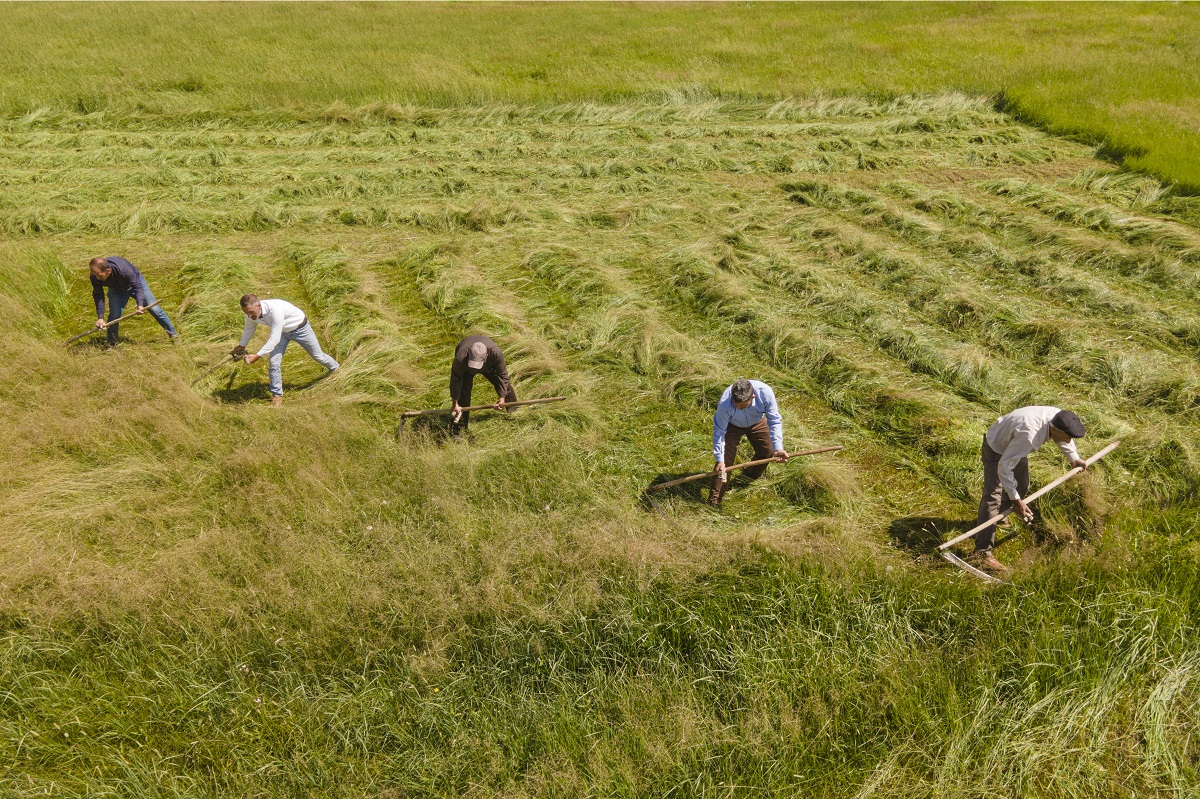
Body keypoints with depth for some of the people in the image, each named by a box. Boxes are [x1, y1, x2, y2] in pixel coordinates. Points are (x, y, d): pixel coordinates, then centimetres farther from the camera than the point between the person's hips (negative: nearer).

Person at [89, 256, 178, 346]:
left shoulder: (123, 269, -43)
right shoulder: (95, 277, -31)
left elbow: (137, 286, -35)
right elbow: (98, 296, -21)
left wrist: (140, 305, -48)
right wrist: (100, 317, -28)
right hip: (116, 290, 3)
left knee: (153, 309, -2)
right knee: (114, 315, -14)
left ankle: (173, 333, 12)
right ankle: (111, 344, 2)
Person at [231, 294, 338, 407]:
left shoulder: (275, 310, -46)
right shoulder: (251, 313, -23)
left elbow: (274, 339, -43)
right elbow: (249, 329, 2)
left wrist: (257, 356, -43)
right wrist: (241, 346, 14)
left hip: (300, 328, -5)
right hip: (282, 331, 5)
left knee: (318, 355, 15)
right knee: (273, 362, -9)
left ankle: (335, 369, 46)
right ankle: (277, 395, 6)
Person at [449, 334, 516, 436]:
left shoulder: (496, 353, -45)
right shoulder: (461, 358, -47)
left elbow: (502, 374, -27)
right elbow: (455, 380, -29)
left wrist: (502, 398, -26)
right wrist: (455, 403, -22)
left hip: (489, 366, 2)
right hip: (466, 370, -2)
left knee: (505, 384, 5)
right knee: (463, 394, -13)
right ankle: (458, 430, -5)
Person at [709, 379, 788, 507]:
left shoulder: (766, 393, -39)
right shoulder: (724, 404, -43)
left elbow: (775, 421, -26)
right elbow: (719, 432, -29)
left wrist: (777, 448, -36)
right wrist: (720, 460, -29)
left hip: (757, 422, 3)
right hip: (732, 425, -3)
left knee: (767, 451, 10)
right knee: (725, 460, -11)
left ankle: (752, 476, 43)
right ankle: (714, 502, -2)